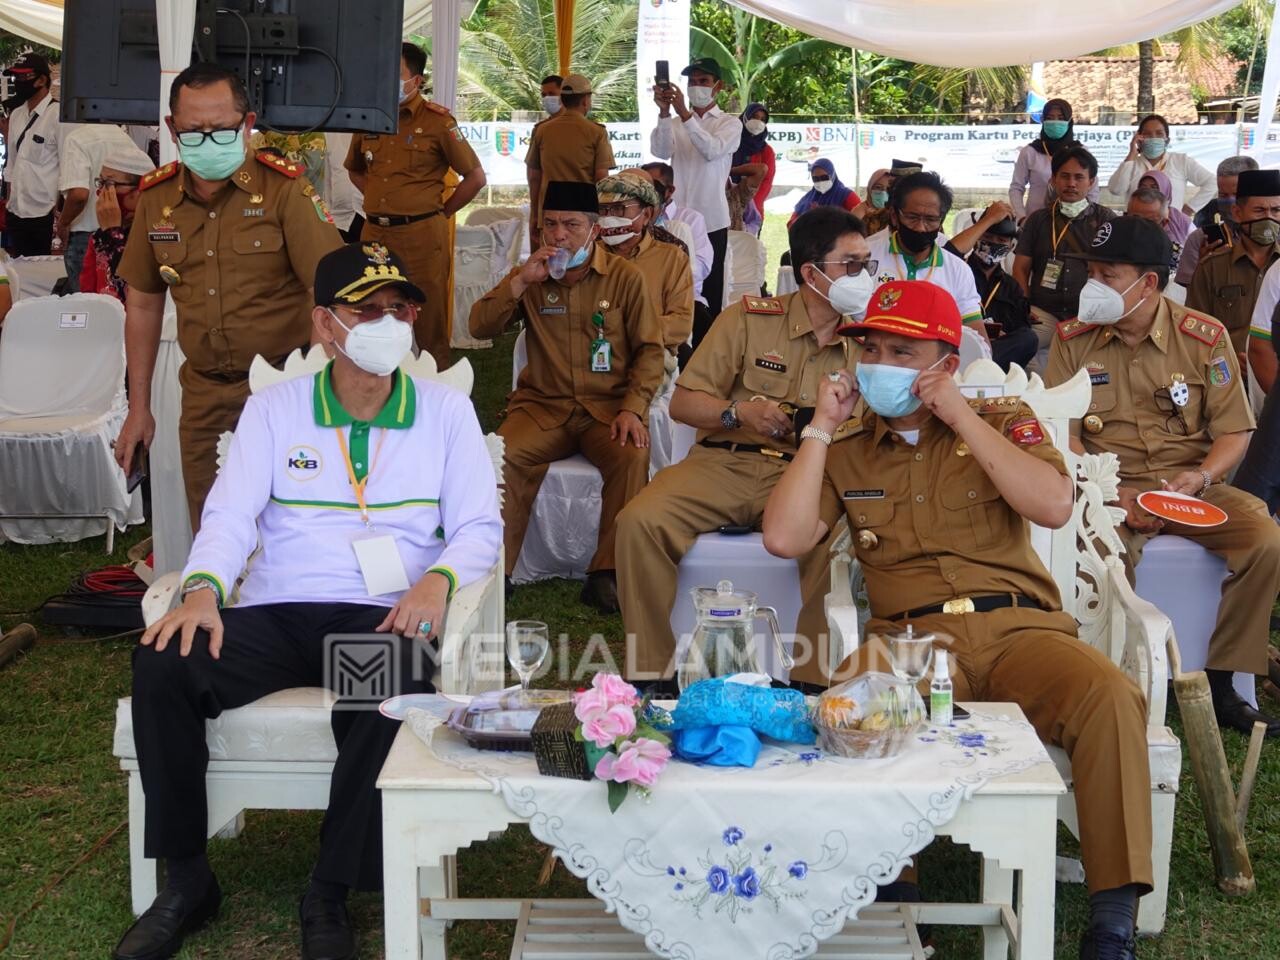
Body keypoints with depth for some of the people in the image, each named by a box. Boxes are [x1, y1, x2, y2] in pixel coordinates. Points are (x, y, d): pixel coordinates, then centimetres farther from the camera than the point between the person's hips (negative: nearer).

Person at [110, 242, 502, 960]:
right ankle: (188, 881, -10)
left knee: (398, 693, -37)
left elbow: (480, 528, 5)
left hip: (380, 616, -1)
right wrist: (203, 589, -18)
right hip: (274, 614, 2)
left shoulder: (446, 411, 10)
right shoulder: (275, 409, 13)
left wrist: (439, 578, -18)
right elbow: (231, 516, 3)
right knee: (162, 666, -26)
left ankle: (330, 896, -18)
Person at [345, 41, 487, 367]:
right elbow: (355, 170, 27)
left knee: (428, 321, 1)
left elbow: (475, 177, -2)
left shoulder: (437, 121, -6)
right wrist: (381, 202, 15)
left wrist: (441, 212, 0)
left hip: (421, 234, -5)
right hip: (374, 232, 5)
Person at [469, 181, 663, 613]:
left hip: (608, 406, -1)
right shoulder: (531, 275, 10)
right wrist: (521, 281, -11)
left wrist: (632, 408, -12)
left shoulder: (625, 277, 3)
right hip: (543, 405, 2)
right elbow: (480, 326, 2)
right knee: (501, 455, -28)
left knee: (632, 454, -33)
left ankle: (607, 573, -20)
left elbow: (650, 350, 2)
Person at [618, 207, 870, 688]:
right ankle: (650, 672, -9)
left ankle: (809, 677, -17)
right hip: (724, 462, 0)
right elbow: (683, 402, 6)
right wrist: (739, 410, -12)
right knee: (640, 522, -27)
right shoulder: (749, 318, 5)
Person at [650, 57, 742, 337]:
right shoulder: (674, 123, 13)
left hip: (712, 221, -2)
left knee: (709, 295, -1)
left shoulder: (730, 123, 4)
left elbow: (713, 150, -17)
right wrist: (664, 112, -22)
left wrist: (685, 114, -26)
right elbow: (660, 151, -7)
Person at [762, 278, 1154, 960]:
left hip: (1019, 628, 1)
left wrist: (961, 417, -3)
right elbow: (784, 538, 3)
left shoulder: (1002, 422, 15)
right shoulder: (847, 449, 18)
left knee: (1110, 697, -31)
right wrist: (821, 426, 7)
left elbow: (1052, 506, -4)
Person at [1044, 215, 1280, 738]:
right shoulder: (1073, 340, 0)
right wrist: (1112, 495, -17)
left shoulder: (1205, 338, 0)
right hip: (1110, 485, -2)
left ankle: (1220, 683, -9)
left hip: (1192, 485, 2)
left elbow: (1234, 431, 3)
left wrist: (1200, 478, -18)